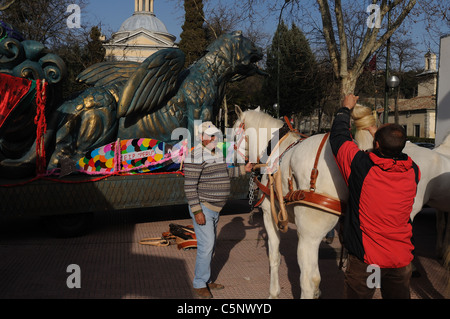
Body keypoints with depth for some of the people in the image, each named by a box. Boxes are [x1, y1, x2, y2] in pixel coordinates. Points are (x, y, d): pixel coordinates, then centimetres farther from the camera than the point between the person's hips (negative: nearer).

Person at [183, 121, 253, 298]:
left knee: (209, 245, 16)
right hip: (202, 208, -9)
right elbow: (189, 186, -22)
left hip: (215, 208, 9)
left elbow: (225, 172, 28)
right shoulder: (196, 156, -18)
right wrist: (197, 211, -24)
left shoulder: (217, 154, 10)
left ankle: (205, 281, 29)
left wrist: (243, 169, 20)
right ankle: (199, 285, 7)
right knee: (206, 245, -8)